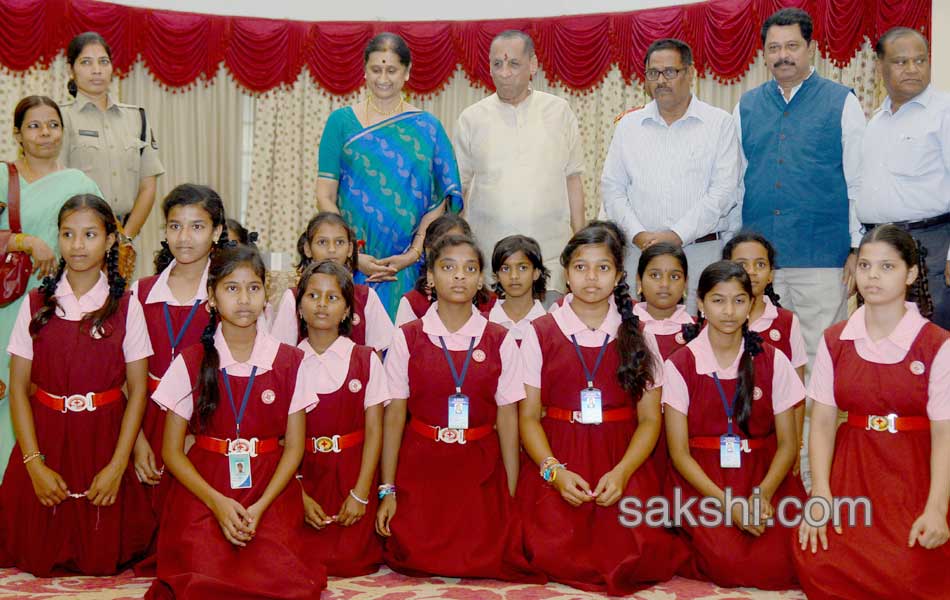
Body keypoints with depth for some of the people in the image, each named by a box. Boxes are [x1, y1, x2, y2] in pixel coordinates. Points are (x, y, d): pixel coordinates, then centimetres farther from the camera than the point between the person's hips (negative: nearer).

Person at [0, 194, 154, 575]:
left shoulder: (126, 307, -2)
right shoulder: (37, 304, 1)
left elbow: (138, 390, -2)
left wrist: (117, 465, -10)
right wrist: (34, 463, -9)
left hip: (104, 439, -1)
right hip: (45, 437, 1)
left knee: (102, 560, 4)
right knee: (40, 558, 5)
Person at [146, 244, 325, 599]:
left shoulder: (290, 363, 2)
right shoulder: (190, 364, 0)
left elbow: (294, 447, 3)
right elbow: (171, 451, 1)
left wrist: (260, 507, -12)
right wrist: (217, 502, -14)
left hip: (270, 494, 1)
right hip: (203, 494, -1)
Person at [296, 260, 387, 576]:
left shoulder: (365, 360, 0)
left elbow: (374, 431, -3)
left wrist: (360, 494, -10)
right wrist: (300, 495, -11)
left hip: (352, 473, -1)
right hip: (303, 476, 1)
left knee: (350, 562, -9)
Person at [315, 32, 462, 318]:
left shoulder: (427, 127, 6)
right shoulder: (341, 121, 4)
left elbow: (441, 200, 2)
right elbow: (325, 197, 0)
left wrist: (414, 253, -10)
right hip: (352, 263, 0)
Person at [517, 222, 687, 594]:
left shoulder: (637, 336, 8)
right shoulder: (541, 334, 6)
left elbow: (650, 419, 3)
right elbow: (529, 416, 2)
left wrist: (621, 472, -14)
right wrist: (555, 471, -15)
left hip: (623, 462, 1)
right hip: (557, 462, 0)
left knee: (634, 557, -20)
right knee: (554, 555, -23)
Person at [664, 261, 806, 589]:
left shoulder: (773, 361, 2)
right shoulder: (679, 365, -3)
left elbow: (787, 444, 3)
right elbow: (679, 452, -4)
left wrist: (763, 494, -16)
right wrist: (727, 503, -17)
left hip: (765, 478, 2)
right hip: (702, 482, -2)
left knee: (780, 564, -21)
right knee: (730, 564, -25)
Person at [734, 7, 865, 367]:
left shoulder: (842, 103, 2)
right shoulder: (746, 107, 11)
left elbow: (859, 184, 1)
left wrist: (859, 250, -4)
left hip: (822, 258, -3)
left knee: (818, 357, 0)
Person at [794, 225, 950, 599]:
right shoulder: (835, 341, 5)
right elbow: (822, 423, 0)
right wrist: (821, 495, -14)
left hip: (913, 473, -2)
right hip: (850, 469, 2)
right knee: (817, 562, -21)